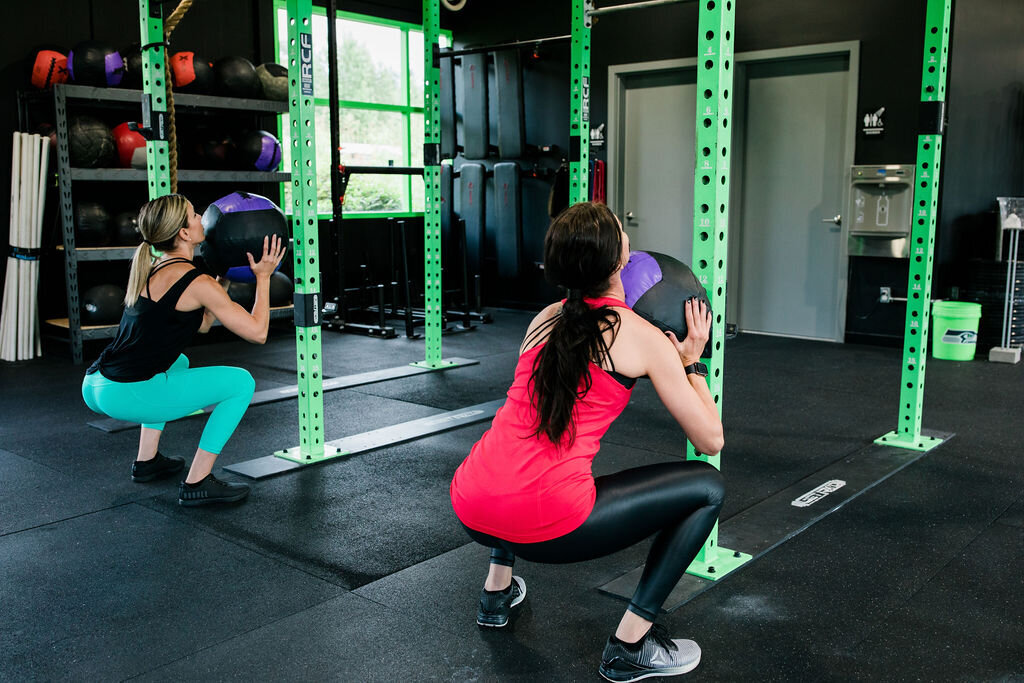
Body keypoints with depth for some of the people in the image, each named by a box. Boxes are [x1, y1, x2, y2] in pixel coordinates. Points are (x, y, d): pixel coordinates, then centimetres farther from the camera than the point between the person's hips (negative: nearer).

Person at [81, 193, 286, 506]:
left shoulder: (151, 268, 16)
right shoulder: (196, 282, -11)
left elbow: (202, 324, 25)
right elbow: (257, 332, -8)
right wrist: (263, 276, 3)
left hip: (95, 386, 9)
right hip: (125, 396, -9)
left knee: (178, 362, 37)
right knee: (240, 382, -1)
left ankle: (147, 460, 33)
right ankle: (197, 483, 0)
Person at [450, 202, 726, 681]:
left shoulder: (546, 319, 15)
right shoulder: (644, 339, -1)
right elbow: (710, 440, 3)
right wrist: (692, 361, 17)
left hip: (471, 510, 7)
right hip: (549, 526, -7)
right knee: (706, 486, 8)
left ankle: (497, 591, 37)